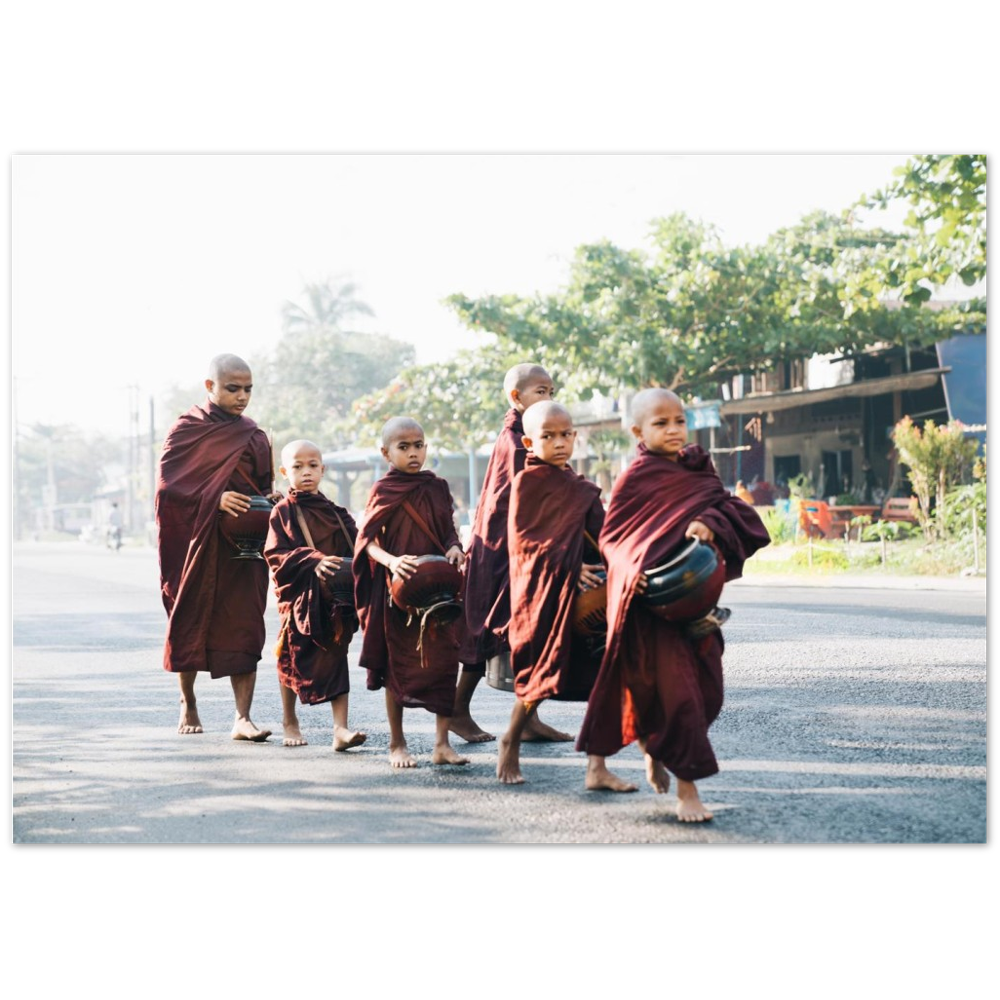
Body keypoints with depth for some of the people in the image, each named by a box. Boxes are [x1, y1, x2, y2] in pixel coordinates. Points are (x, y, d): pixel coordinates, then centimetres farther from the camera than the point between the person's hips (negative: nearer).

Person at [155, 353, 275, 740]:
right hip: (195, 543, -2)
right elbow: (168, 485, -8)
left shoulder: (254, 437, 11)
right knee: (190, 622, 8)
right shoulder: (185, 430, 0)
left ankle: (243, 717, -9)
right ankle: (188, 704, 28)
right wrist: (213, 499, -20)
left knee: (244, 630, -7)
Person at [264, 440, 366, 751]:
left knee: (336, 659, -2)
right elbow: (277, 555, -10)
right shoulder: (283, 512, -1)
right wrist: (314, 561, -23)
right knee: (293, 656, 9)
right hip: (299, 596, -2)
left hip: (333, 597, 2)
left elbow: (352, 547, 10)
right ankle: (289, 720, 29)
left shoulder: (334, 512, 9)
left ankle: (340, 728, -5)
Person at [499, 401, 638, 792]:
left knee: (601, 675, -2)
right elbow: (522, 540, -10)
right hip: (541, 589, -5)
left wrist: (603, 566, -3)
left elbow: (599, 534, 15)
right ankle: (510, 744, 26)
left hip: (582, 589, 6)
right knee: (541, 676, 1)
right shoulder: (526, 482, -4)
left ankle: (597, 767, 1)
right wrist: (568, 567, -18)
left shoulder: (581, 488, 14)